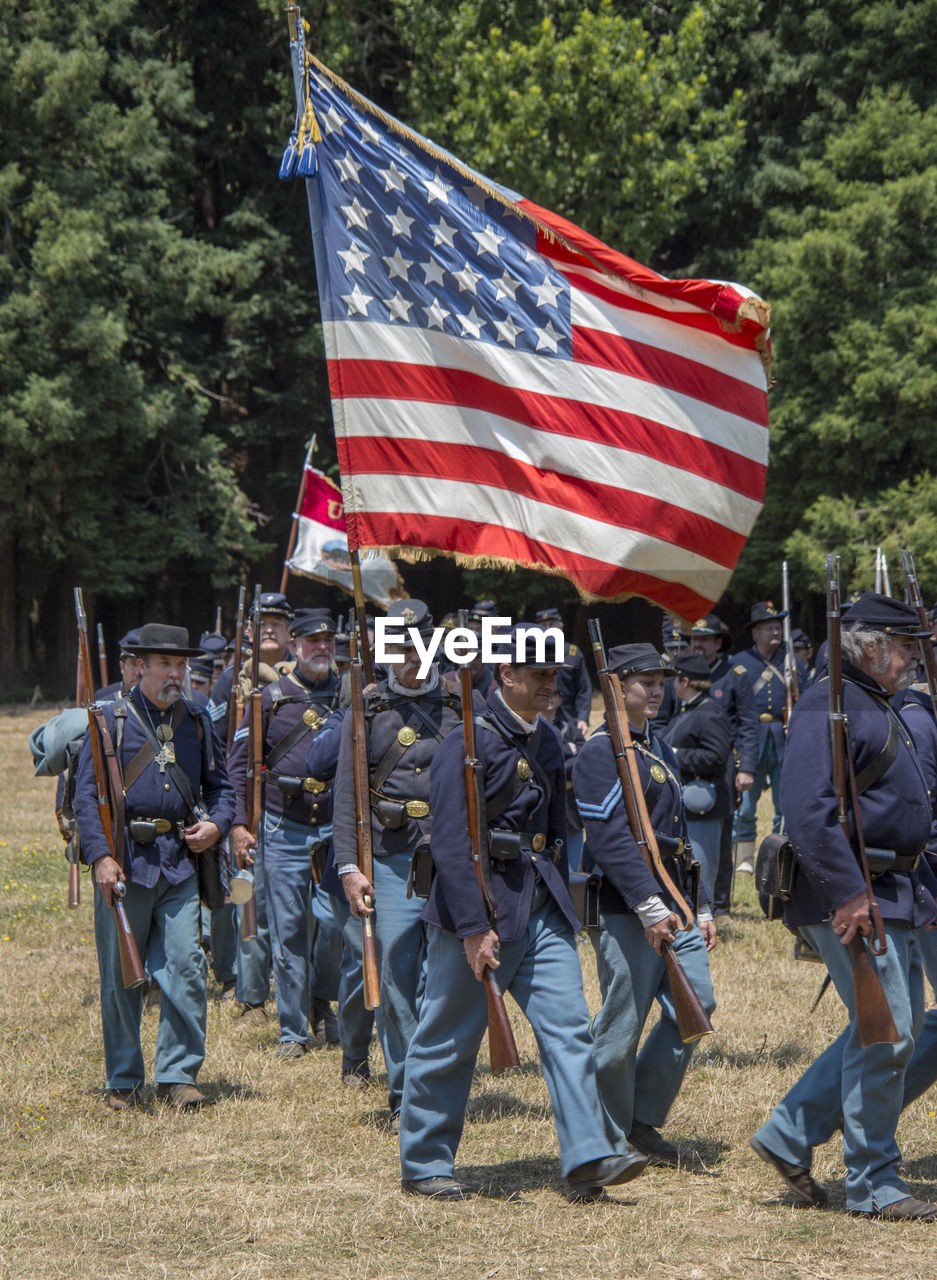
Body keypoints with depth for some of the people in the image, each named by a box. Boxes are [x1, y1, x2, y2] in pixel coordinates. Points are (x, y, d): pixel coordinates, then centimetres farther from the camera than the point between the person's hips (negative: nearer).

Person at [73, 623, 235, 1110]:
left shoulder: (197, 721, 12)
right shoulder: (111, 719, 0)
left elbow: (220, 785, 22)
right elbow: (86, 793, -3)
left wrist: (216, 823, 0)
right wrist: (100, 855, -14)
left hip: (180, 862, 3)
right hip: (125, 860, -3)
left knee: (186, 965, -7)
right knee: (121, 976, 3)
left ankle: (177, 1074, 3)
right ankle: (123, 1081, 15)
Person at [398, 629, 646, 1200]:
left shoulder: (547, 741, 11)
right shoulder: (470, 742, -13)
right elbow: (451, 843, -18)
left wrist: (560, 904, 21)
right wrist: (473, 927, -21)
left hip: (542, 908, 7)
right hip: (482, 903, -7)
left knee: (568, 1025, -4)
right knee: (449, 1043, 4)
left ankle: (590, 1156, -8)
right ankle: (425, 1164, 16)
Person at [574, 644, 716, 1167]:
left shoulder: (660, 748, 19)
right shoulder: (601, 752, -10)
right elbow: (610, 836, -20)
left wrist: (701, 908, 21)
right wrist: (649, 904, -26)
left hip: (672, 902, 9)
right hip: (624, 907, -8)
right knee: (623, 1024, -3)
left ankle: (643, 1119, 13)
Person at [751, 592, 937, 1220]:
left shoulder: (882, 708, 18)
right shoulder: (830, 705, -15)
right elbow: (808, 809, -25)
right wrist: (847, 896, -28)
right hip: (849, 892, -10)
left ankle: (789, 1136, 20)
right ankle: (873, 1184, 2)